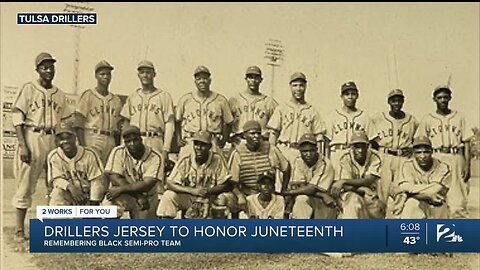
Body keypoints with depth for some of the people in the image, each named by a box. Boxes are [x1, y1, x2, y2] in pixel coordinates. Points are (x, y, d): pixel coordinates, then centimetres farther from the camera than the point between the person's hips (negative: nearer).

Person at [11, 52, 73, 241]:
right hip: (32, 139, -5)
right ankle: (19, 231, 3)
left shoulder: (59, 94, 14)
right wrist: (22, 145, -14)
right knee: (25, 185, -3)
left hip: (53, 140, 5)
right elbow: (17, 117, -5)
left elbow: (67, 120, 15)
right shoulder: (28, 89, 0)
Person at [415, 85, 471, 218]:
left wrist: (467, 165, -2)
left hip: (456, 158, 0)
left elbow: (466, 142, 8)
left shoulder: (459, 117, 12)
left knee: (458, 201, -7)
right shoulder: (427, 119, 10)